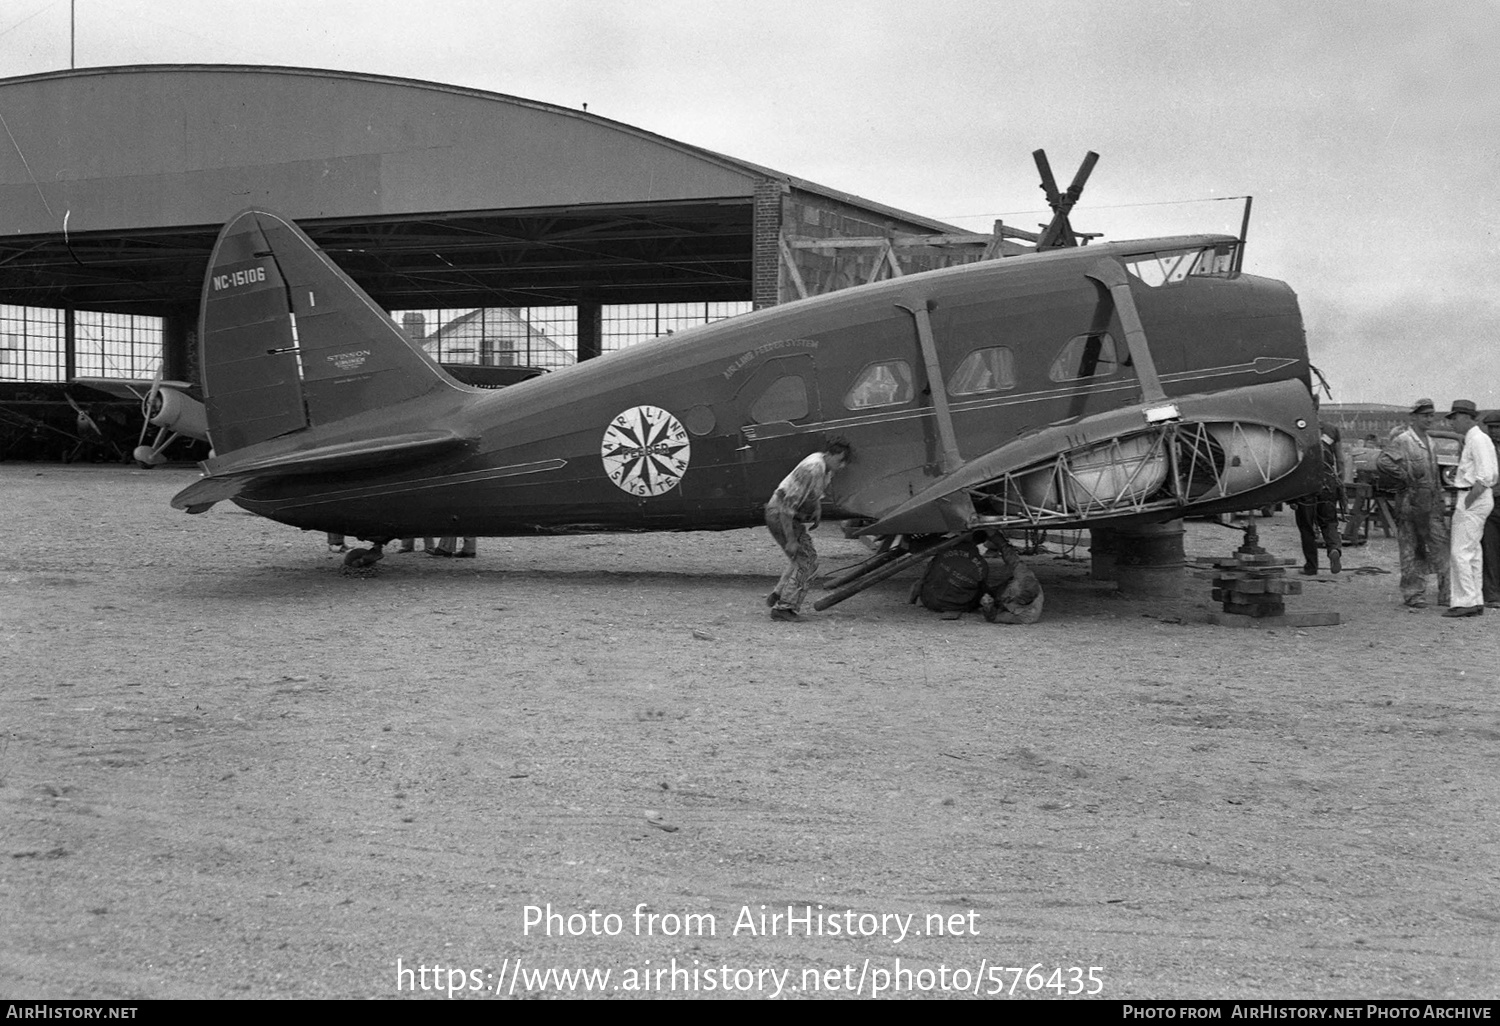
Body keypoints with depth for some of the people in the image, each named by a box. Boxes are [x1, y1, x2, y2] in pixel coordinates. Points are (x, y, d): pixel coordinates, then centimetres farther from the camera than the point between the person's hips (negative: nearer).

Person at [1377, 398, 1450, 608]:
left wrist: (1440, 500, 20)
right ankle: (1413, 595, 8)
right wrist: (1403, 481, -16)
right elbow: (1383, 462, -23)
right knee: (1411, 550, 1)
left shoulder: (1428, 442, 17)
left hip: (1432, 504, 7)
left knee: (1440, 546, 3)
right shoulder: (1402, 441, -10)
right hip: (1411, 503, -7)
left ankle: (1447, 595, 5)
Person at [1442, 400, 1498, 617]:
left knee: (1461, 552, -10)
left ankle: (1465, 602, -10)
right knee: (1472, 552, 12)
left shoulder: (1478, 440, -13)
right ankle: (1476, 602, 15)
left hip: (1473, 499, -10)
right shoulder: (1472, 439, 16)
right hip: (1472, 499, 10)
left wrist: (1466, 503, -19)